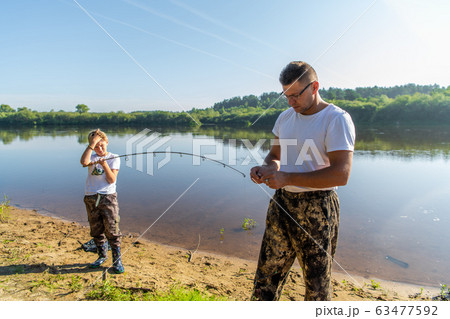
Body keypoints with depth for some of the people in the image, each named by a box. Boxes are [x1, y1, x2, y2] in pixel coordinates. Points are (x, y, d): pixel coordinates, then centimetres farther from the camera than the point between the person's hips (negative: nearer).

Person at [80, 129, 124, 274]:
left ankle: (117, 260, 6)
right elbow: (84, 162, -17)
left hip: (107, 197, -3)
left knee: (112, 230, -5)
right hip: (91, 198, 3)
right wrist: (92, 143, -16)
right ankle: (102, 256, 30)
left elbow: (112, 180, -5)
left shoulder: (114, 158, 4)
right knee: (96, 230, 12)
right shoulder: (92, 157, 10)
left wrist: (105, 165, -18)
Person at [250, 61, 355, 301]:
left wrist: (287, 178, -22)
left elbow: (340, 174, -21)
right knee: (267, 273, 14)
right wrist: (265, 169, -5)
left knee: (317, 283, 10)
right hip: (281, 202, 6)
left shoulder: (337, 119, -12)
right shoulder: (285, 117, 9)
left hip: (316, 208, -6)